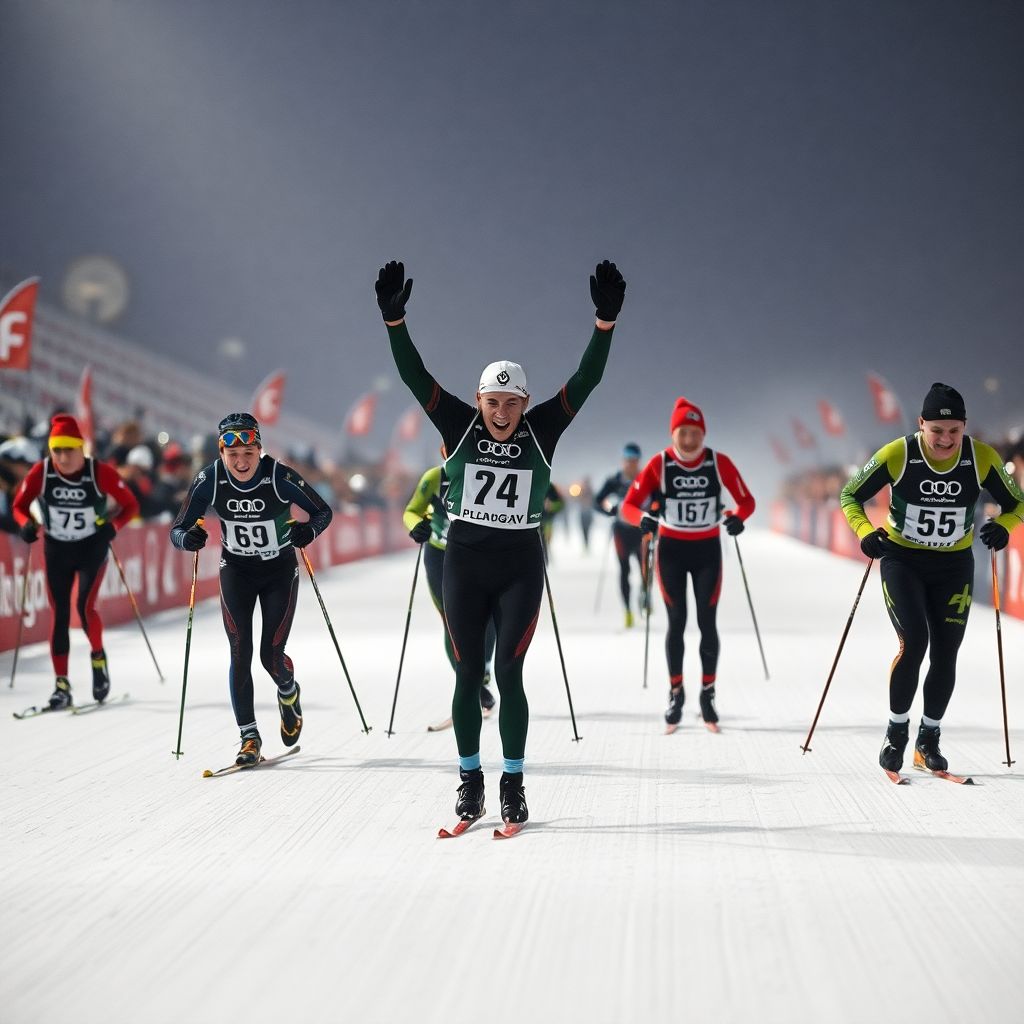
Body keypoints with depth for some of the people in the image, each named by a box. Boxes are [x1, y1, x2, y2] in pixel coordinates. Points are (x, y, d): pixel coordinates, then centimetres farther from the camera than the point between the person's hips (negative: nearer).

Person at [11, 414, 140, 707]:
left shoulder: (100, 473, -19)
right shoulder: (41, 473, -15)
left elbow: (130, 505, -10)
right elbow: (19, 506, -2)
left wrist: (112, 526, -27)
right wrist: (27, 525, -23)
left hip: (92, 548, -2)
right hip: (56, 550, 2)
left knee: (85, 607, -16)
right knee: (60, 615, -1)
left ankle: (98, 657, 14)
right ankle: (61, 685, 4)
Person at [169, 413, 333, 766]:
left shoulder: (280, 477, -24)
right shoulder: (209, 481, -19)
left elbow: (323, 512, -10)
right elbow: (177, 530, -12)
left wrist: (309, 530, -31)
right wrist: (188, 539, -34)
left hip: (280, 571, -1)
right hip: (236, 571, 1)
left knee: (271, 655, -4)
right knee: (239, 654, -8)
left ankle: (289, 694, 32)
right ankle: (249, 737, 3)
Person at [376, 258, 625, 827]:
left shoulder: (541, 430, -2)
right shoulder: (459, 426, -2)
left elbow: (585, 381, -9)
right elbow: (415, 376, -9)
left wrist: (606, 322, -21)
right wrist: (395, 321, -22)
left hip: (520, 567, -1)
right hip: (464, 564, 1)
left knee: (508, 674, -5)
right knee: (468, 675, 5)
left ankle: (513, 783, 6)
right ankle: (471, 780, 17)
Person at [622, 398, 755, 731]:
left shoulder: (719, 463, -9)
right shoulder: (659, 464, -11)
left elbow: (746, 500, -3)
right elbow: (629, 505, -11)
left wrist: (737, 517, -26)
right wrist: (642, 518, -33)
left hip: (707, 550, 0)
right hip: (671, 550, 0)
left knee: (707, 623, 0)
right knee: (676, 622, 1)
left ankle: (708, 695, 10)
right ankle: (676, 693, 13)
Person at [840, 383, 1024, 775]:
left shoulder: (982, 458, -14)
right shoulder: (897, 455, -18)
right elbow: (850, 495, -6)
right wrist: (865, 532, -24)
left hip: (954, 567, 2)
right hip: (902, 562, -2)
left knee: (945, 655, 2)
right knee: (914, 643, -16)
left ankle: (929, 738, 21)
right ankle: (897, 730, 4)